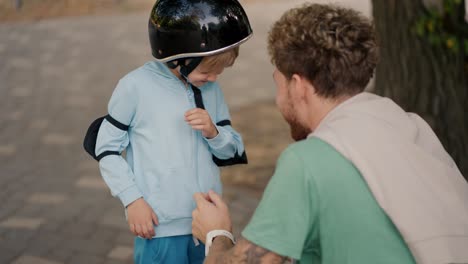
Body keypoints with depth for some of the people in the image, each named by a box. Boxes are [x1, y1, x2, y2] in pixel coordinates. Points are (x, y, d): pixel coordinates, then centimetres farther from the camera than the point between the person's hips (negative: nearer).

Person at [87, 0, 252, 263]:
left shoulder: (211, 89, 3)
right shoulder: (136, 86, -11)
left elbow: (232, 151, 10)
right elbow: (107, 148, -4)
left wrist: (213, 132, -11)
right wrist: (133, 199, -11)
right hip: (160, 226, -5)